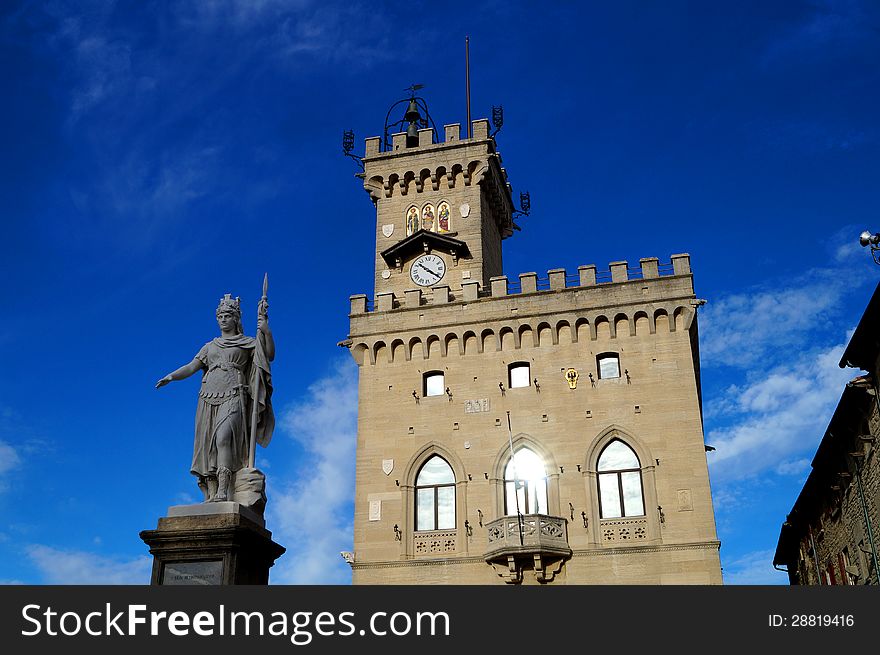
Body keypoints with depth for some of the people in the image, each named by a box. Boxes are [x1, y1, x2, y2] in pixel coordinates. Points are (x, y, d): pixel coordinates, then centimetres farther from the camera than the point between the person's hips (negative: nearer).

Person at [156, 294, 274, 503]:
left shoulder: (248, 343, 14)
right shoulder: (210, 346, 25)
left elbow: (270, 355, -1)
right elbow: (191, 367, 17)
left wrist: (266, 331, -13)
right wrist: (171, 376, 0)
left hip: (233, 398, -5)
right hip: (209, 399, 5)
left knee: (223, 437, -26)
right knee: (208, 446, -6)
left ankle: (223, 492, -35)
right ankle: (210, 496, -8)